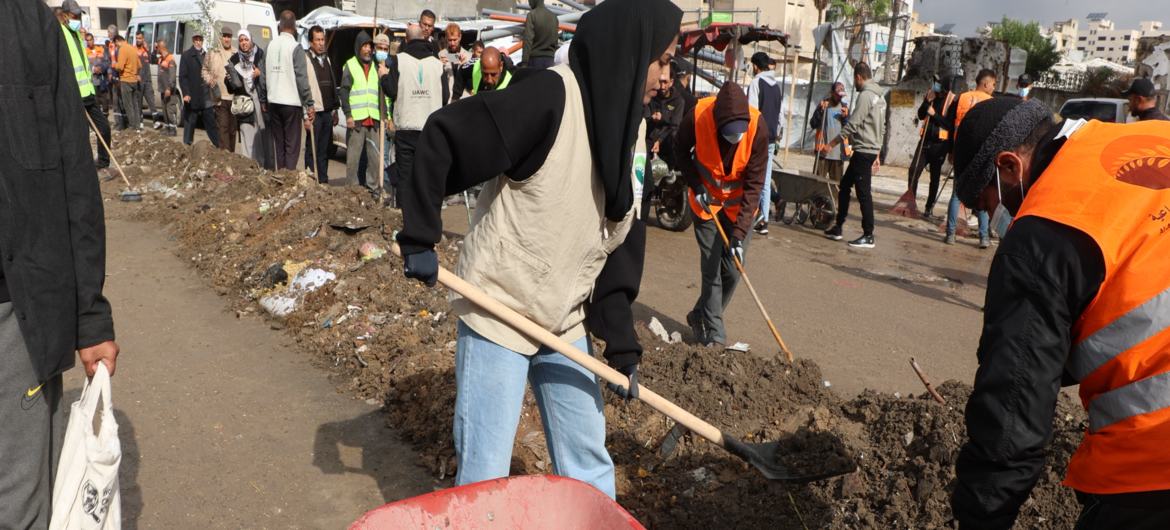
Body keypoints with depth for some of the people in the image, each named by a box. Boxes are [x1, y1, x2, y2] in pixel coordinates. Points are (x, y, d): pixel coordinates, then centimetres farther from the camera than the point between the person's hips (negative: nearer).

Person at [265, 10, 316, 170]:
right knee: (292, 146, -1)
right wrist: (309, 104, -7)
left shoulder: (270, 46, 5)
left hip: (273, 102, 5)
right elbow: (302, 79, -12)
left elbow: (264, 76, 6)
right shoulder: (295, 47, -10)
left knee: (279, 145, 12)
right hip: (292, 103, -5)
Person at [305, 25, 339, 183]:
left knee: (324, 149, 11)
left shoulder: (326, 59, 17)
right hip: (314, 112, -7)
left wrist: (335, 110, 17)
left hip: (327, 111, 7)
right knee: (312, 149, -1)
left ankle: (323, 181, 16)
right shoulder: (305, 59, -7)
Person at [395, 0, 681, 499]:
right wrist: (420, 240, -21)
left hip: (565, 324, 7)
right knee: (482, 477, 4)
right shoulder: (553, 97, -20)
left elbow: (614, 246, 8)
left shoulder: (620, 127, 5)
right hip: (498, 313, -7)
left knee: (588, 466, 16)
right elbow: (442, 138, -21)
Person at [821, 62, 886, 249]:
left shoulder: (865, 95, -13)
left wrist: (831, 144, -14)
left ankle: (868, 236, -3)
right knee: (844, 186, 15)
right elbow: (882, 129, 19)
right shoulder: (879, 96, 17)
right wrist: (877, 155, 23)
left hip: (863, 151, -10)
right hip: (871, 151, 10)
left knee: (863, 192, -6)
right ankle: (838, 228, 20)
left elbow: (852, 125, -18)